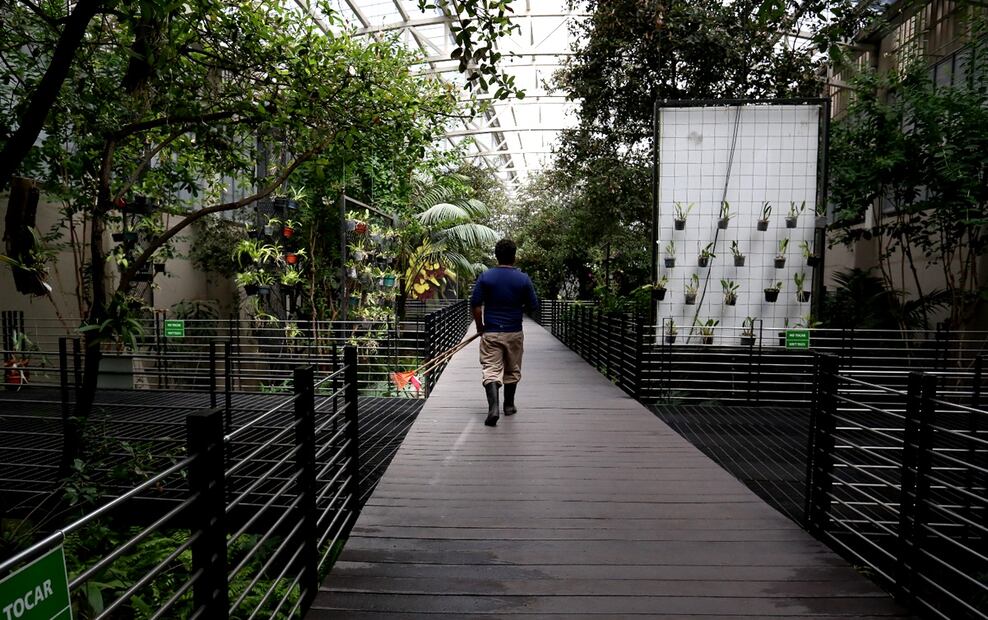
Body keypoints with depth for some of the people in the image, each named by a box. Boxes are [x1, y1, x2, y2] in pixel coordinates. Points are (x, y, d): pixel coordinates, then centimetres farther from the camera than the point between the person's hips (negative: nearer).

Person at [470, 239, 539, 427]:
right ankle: (509, 405, 30)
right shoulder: (523, 278, -4)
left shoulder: (485, 277, -4)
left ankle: (493, 407, -19)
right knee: (512, 371, 17)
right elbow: (533, 306, 1)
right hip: (514, 333, 1)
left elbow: (475, 304, -5)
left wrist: (480, 327, 7)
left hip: (491, 332, -1)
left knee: (491, 371, -2)